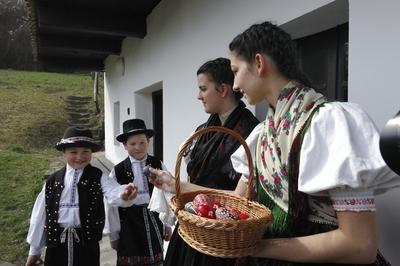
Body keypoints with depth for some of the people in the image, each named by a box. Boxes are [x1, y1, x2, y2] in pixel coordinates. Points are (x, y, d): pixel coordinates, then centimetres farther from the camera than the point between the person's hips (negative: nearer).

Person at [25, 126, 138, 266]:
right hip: (56, 243, 2)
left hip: (87, 241, -2)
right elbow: (40, 214, 8)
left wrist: (123, 195, -50)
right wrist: (34, 249, 13)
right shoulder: (53, 181, 2)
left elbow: (113, 193, -25)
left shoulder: (98, 177, -5)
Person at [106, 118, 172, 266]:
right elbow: (113, 205, -4)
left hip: (153, 220, 1)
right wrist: (114, 234, 1)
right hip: (129, 223, -1)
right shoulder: (117, 171, -9)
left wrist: (167, 224, 3)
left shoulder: (158, 166, -6)